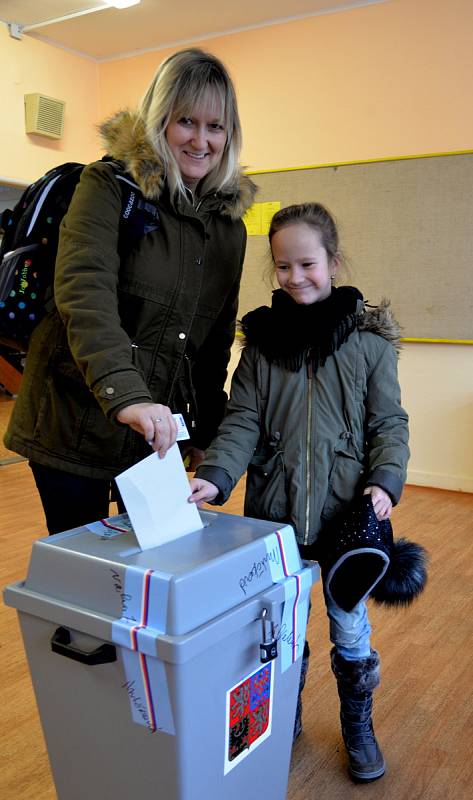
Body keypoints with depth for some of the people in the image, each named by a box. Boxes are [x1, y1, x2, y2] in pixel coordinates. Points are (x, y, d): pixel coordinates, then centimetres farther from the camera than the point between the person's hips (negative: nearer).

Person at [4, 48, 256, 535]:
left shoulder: (229, 224, 8)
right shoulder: (110, 186, -9)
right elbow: (84, 293, -26)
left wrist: (207, 434, 12)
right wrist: (125, 395, -40)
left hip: (158, 429, 5)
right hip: (76, 421, -4)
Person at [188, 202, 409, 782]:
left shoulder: (369, 337, -4)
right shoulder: (262, 337, 0)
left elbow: (389, 422, 0)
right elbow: (242, 421, -4)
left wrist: (384, 480, -16)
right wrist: (215, 476, -19)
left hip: (346, 513, -1)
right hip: (274, 511, 2)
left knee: (350, 628, 14)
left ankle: (357, 725, 39)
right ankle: (284, 717, 41)